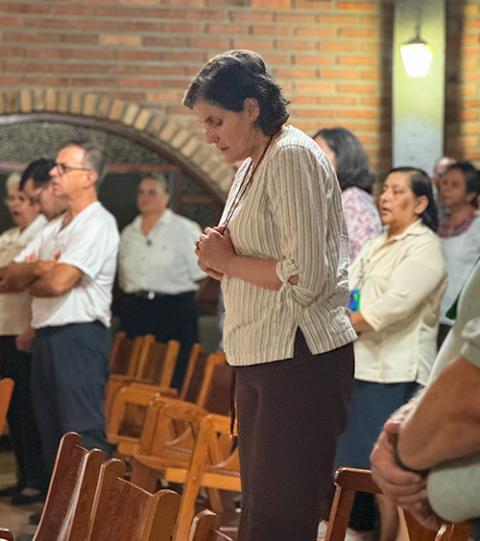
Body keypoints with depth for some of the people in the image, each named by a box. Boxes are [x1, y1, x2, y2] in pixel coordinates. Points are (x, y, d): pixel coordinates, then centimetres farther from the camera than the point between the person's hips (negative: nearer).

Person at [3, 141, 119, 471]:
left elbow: (59, 281, -19)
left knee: (83, 434, -11)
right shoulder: (54, 228, 18)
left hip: (79, 337, -9)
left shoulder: (97, 224, -9)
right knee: (53, 435, 12)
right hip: (47, 337, 9)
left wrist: (31, 280, 1)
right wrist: (38, 267, -7)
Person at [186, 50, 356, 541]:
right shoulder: (251, 165, 17)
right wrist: (220, 259, 3)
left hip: (301, 359, -10)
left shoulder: (292, 156, -13)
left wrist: (229, 260, -8)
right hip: (260, 360, 10)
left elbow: (306, 277, -20)